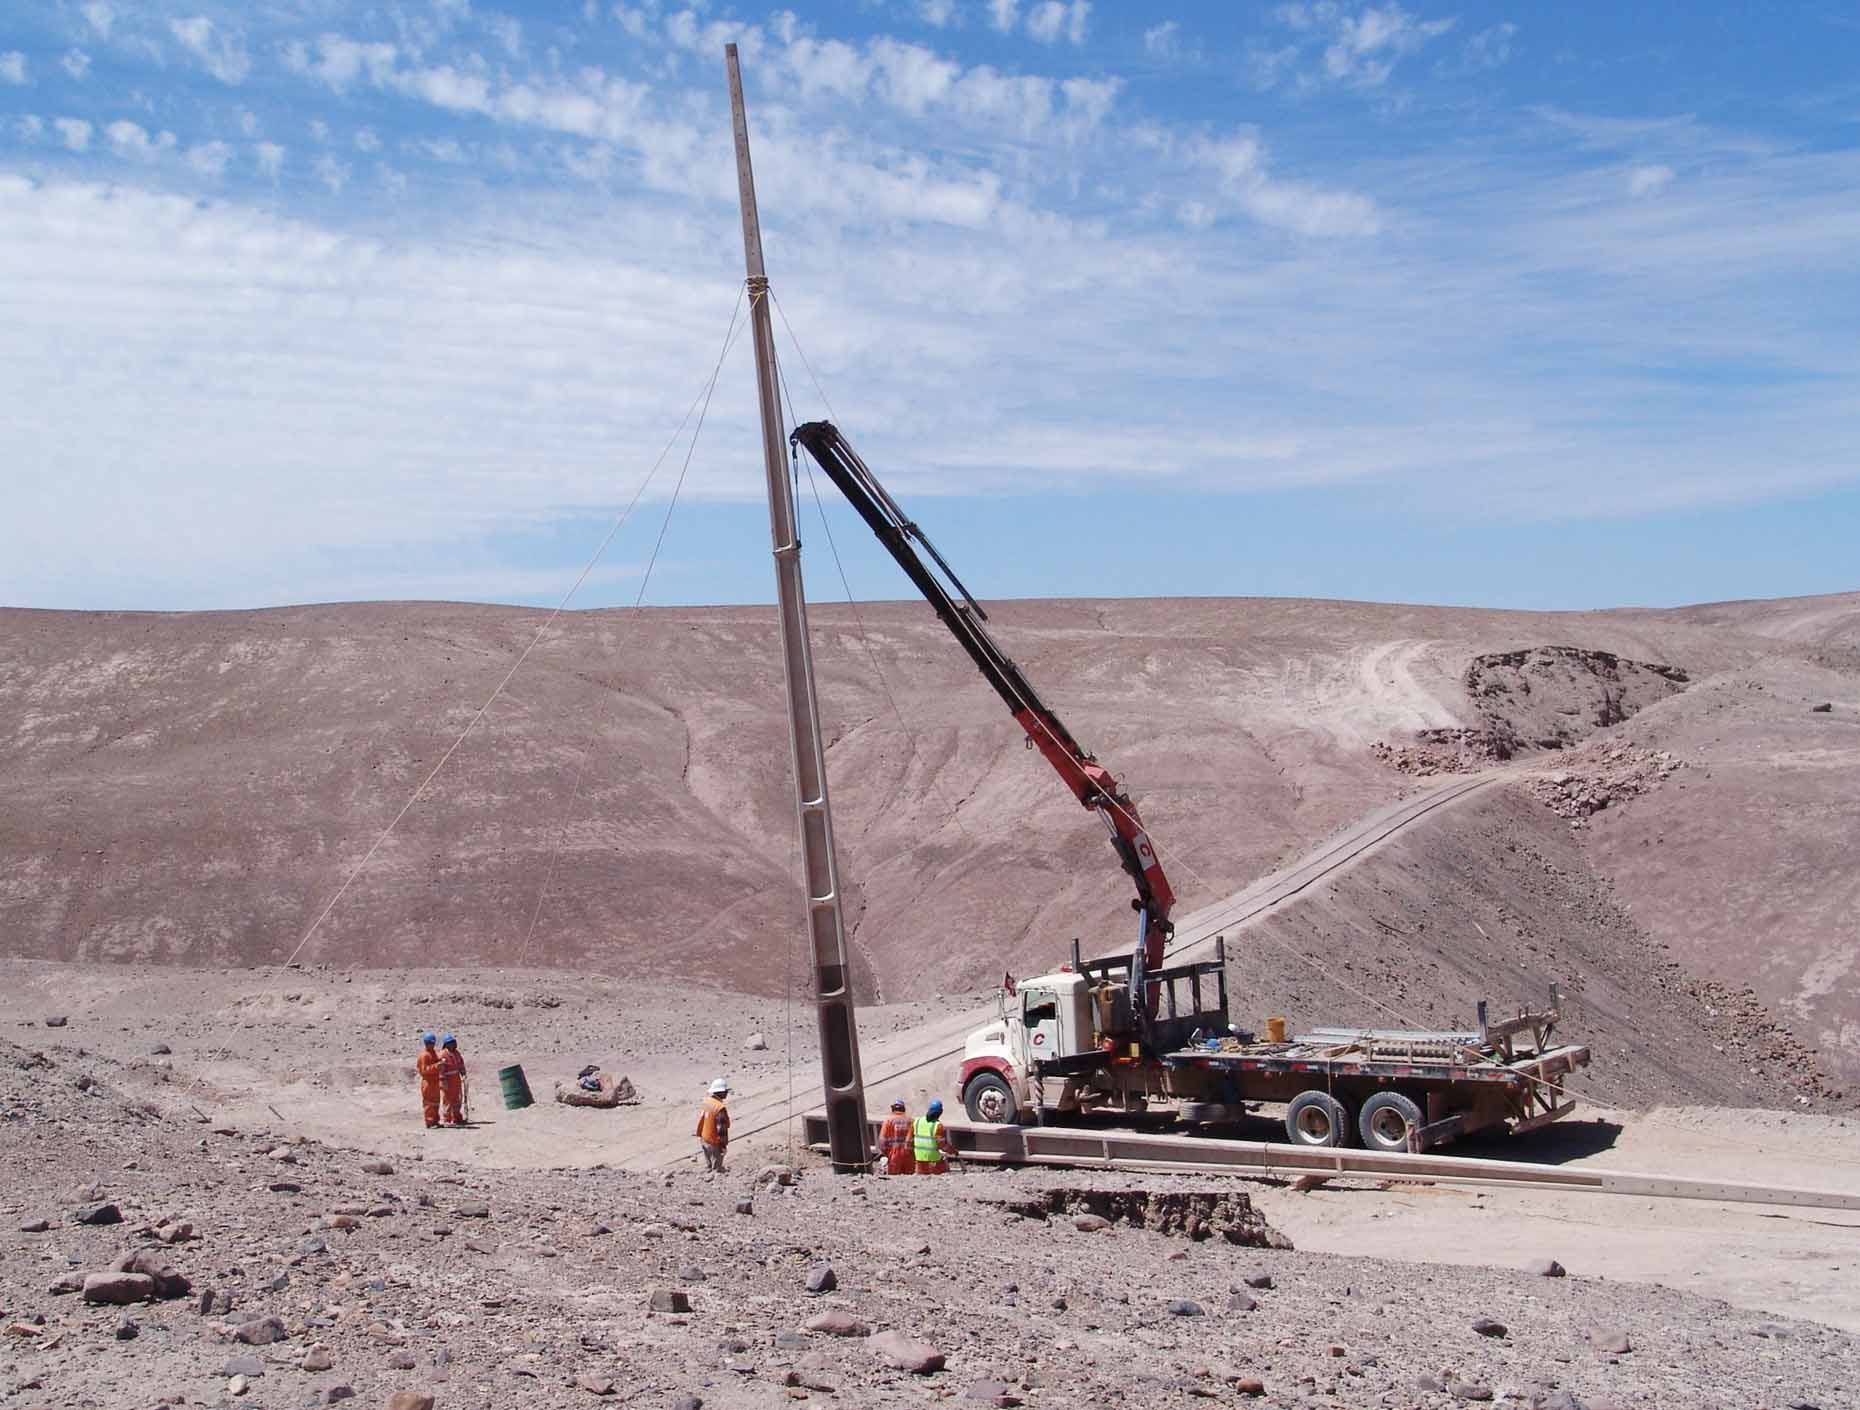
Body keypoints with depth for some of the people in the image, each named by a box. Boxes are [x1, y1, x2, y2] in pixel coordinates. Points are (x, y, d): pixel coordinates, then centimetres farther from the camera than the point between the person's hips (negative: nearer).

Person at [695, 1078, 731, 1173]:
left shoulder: (706, 1102, -3)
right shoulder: (720, 1109, -27)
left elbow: (700, 1121, 7)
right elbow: (722, 1129, -24)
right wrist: (724, 1145, -14)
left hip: (704, 1139, 8)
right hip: (714, 1143, -8)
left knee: (708, 1166, 24)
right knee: (717, 1169, 8)